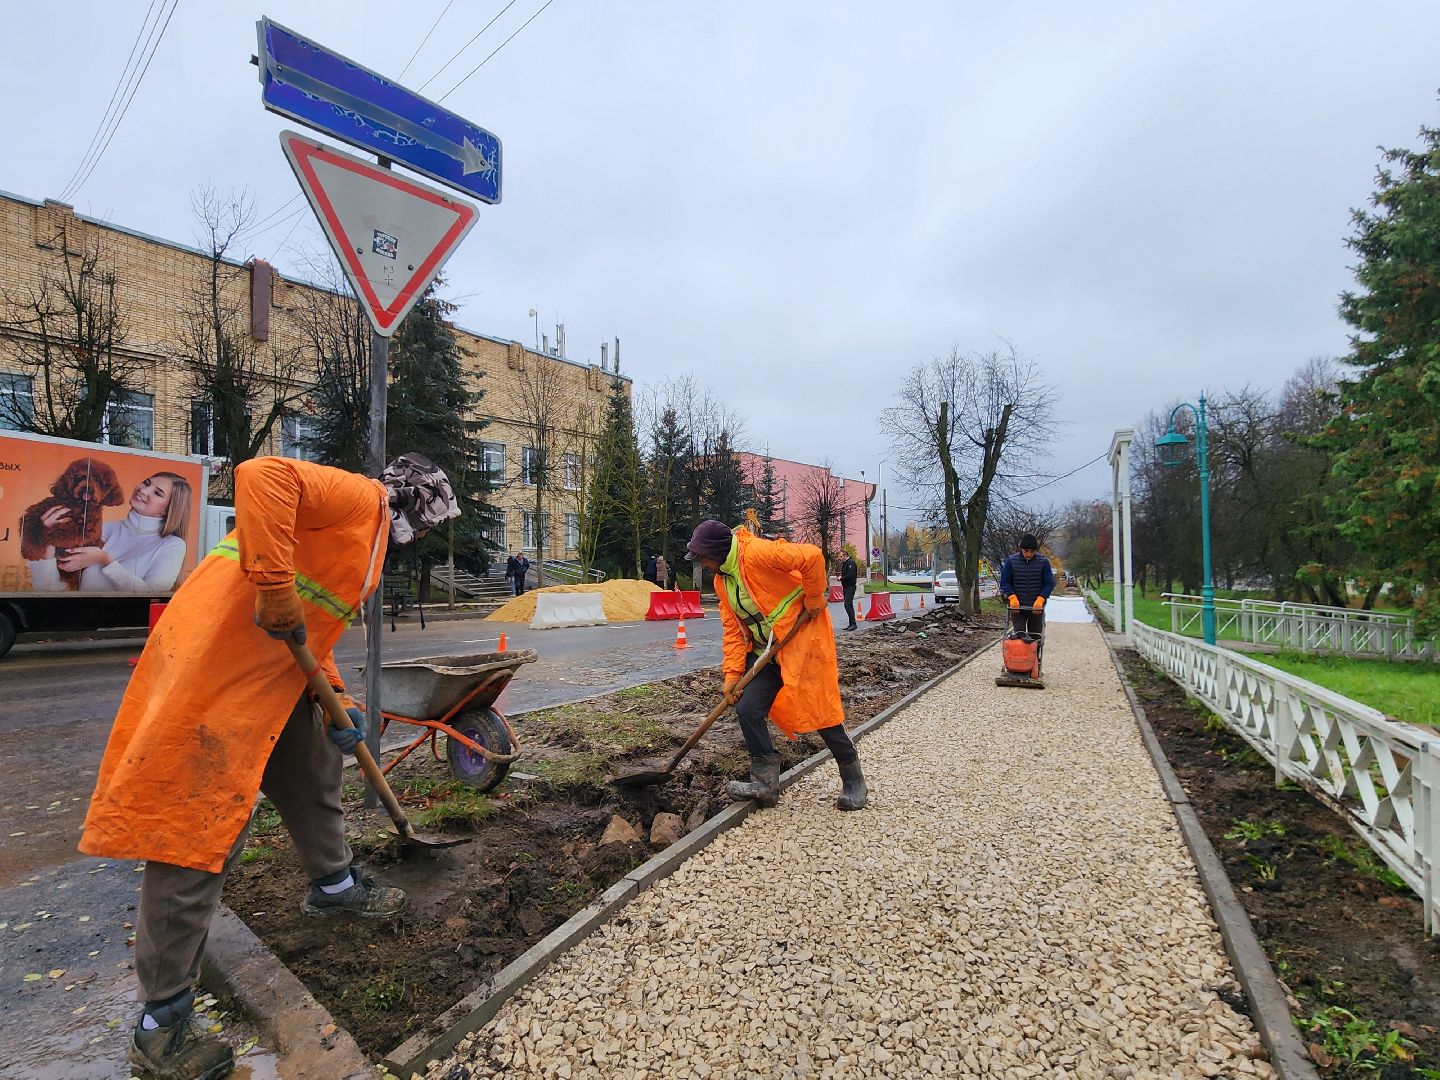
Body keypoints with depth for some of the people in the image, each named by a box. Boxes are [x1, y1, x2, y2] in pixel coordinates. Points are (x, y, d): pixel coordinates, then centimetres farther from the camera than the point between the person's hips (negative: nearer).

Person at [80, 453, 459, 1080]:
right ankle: (161, 1024, 7)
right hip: (221, 660, -11)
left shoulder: (370, 538, 21)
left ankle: (334, 886, 43)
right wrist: (277, 591, -30)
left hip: (276, 669, 11)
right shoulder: (356, 497, -9)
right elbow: (262, 476, -27)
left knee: (314, 772, 22)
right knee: (200, 826, -5)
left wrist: (337, 701, 14)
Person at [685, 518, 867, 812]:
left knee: (821, 713, 0)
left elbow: (812, 556, -32)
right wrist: (732, 673, 0)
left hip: (802, 641, -8)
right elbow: (732, 628, 8)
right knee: (747, 709, -3)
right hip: (765, 652, 8)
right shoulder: (721, 580, 7)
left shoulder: (756, 553, -23)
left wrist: (813, 597, -20)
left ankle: (854, 783, 23)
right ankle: (766, 784, 12)